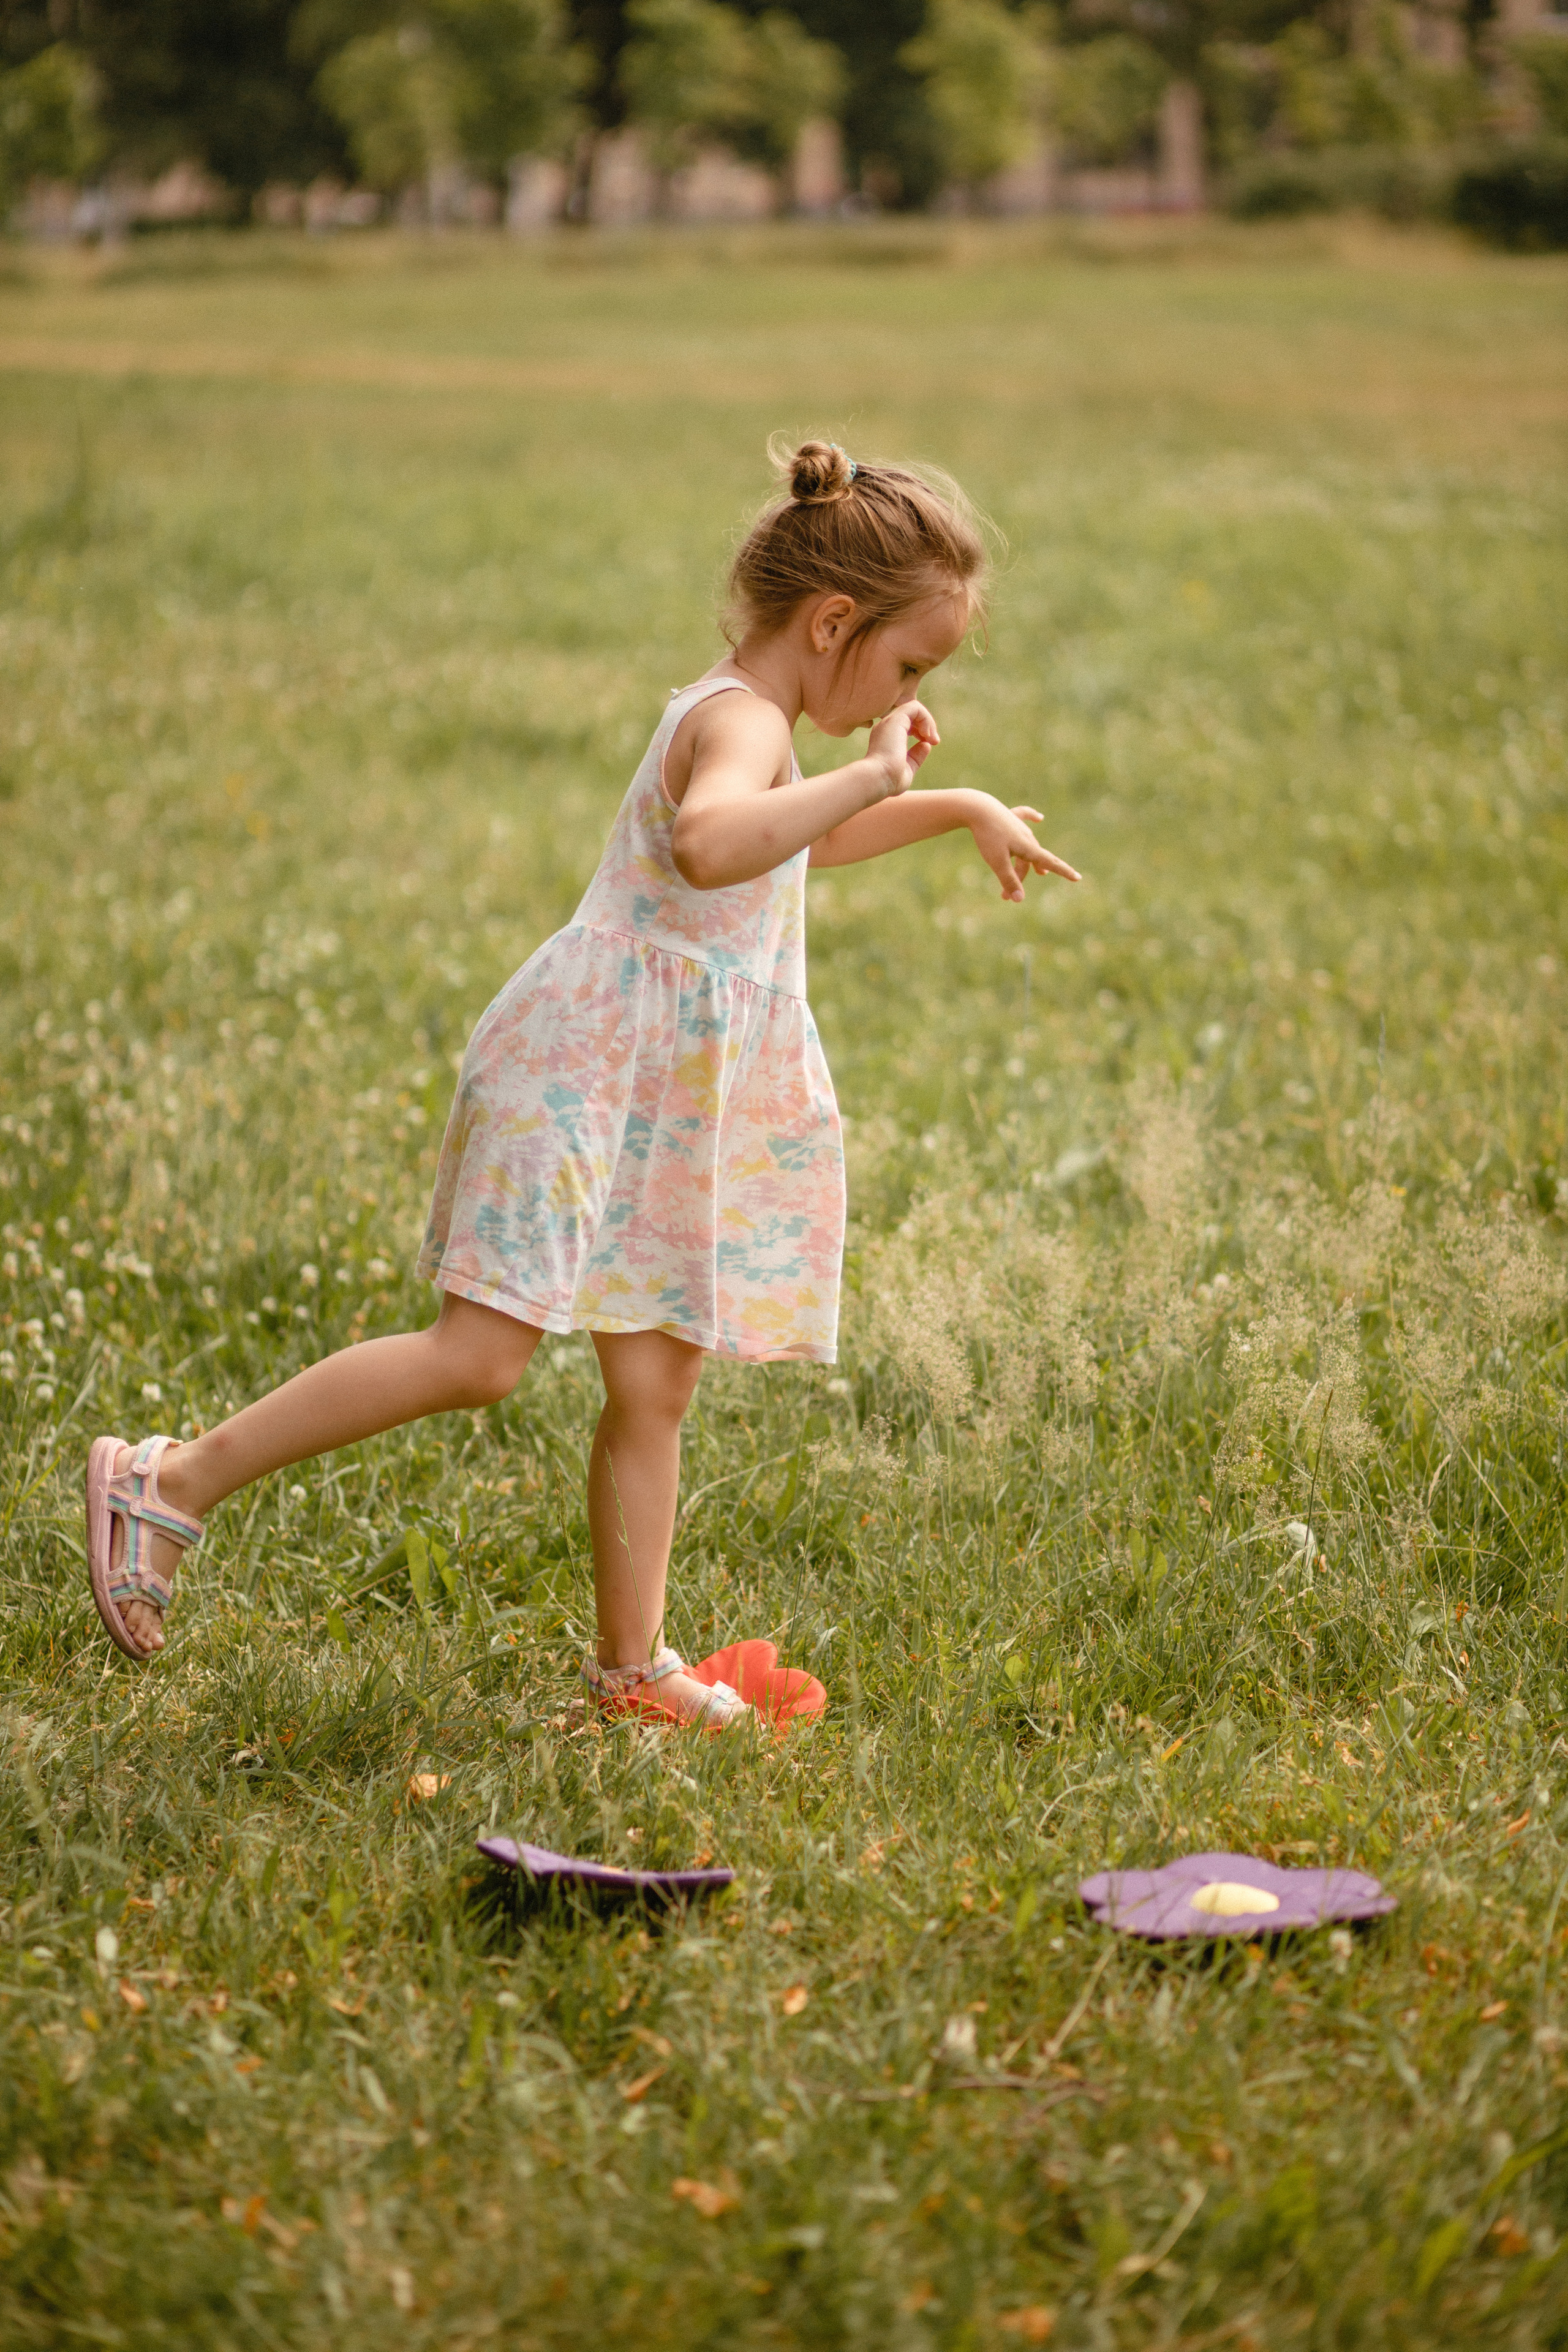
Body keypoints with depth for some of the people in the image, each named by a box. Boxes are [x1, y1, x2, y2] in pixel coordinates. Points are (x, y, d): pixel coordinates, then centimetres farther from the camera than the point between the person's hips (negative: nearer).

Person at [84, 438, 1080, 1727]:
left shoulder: (750, 720, 16)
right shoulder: (741, 721, -17)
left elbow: (806, 841, 40)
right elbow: (711, 843, -42)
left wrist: (955, 810, 37)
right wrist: (871, 771, -35)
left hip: (666, 1105, 10)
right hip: (586, 1076, -10)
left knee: (653, 1388, 10)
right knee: (479, 1355, -15)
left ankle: (631, 1665, 18)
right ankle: (173, 1483, -8)